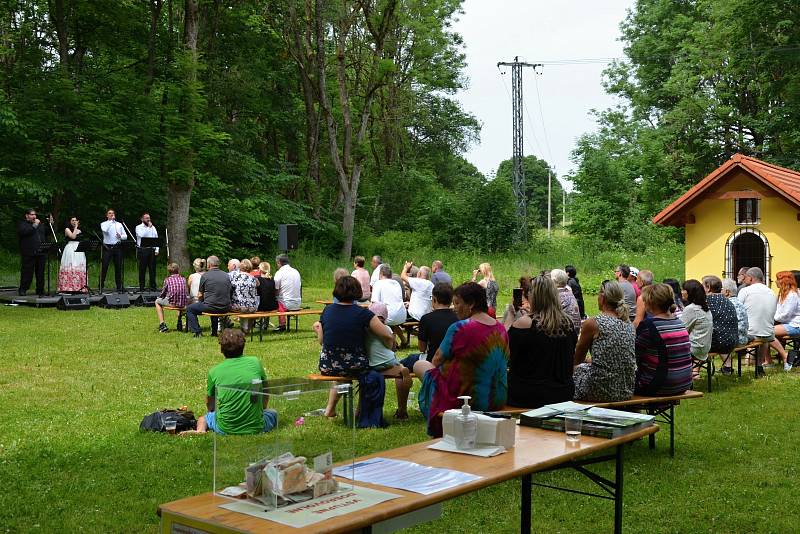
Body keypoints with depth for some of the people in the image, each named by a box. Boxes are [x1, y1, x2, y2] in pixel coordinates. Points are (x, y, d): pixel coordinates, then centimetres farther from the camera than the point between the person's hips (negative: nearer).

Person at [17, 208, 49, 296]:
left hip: (41, 253, 5)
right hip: (28, 254, -5)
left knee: (40, 272, 7)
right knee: (27, 272, -5)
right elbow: (24, 232, -16)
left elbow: (46, 234, 18)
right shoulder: (22, 224, 3)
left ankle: (40, 290, 13)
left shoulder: (41, 225, 21)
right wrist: (34, 225, -12)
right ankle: (23, 290, 2)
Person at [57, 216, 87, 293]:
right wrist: (75, 227, -8)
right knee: (70, 268, -10)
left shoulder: (80, 230, 17)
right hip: (70, 250, -5)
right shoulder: (67, 229, 3)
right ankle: (69, 287, -11)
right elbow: (73, 236, -13)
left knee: (80, 268, 2)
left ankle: (79, 287, 4)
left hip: (79, 250, 5)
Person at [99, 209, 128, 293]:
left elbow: (125, 236, 13)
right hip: (107, 247, -3)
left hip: (117, 247, 3)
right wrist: (111, 221, -12)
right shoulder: (104, 224, 6)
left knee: (118, 267, 4)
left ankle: (119, 287, 9)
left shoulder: (119, 224, 17)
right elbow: (104, 230, -18)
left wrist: (120, 236, -9)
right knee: (104, 267, -5)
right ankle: (101, 286, 1)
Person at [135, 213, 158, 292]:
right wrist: (148, 227, -8)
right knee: (142, 269, -1)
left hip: (152, 250, 4)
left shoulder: (153, 227, 17)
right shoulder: (138, 227, 4)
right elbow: (141, 235, -16)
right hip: (142, 250, -4)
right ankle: (141, 287, 4)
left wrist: (156, 250, 3)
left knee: (152, 269, 2)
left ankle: (153, 286, 7)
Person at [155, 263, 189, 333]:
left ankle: (162, 324, 16)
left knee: (157, 302, 25)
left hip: (172, 303, -3)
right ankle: (179, 323, 42)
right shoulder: (183, 279, 6)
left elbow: (163, 294, 5)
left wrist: (160, 297, 31)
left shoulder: (167, 280, -3)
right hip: (183, 304, 3)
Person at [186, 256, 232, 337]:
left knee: (189, 309, 15)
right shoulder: (226, 275, 7)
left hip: (211, 307, -5)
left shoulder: (205, 275, -4)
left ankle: (197, 332, 7)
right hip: (225, 308, 5)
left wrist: (200, 302, 22)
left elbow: (200, 295, 1)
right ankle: (214, 332, 37)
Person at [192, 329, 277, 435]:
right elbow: (266, 396, 12)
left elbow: (210, 405, 13)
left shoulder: (214, 371, -2)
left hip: (225, 429, 1)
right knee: (273, 413, 30)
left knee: (203, 419, 32)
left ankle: (201, 430, 3)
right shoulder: (255, 363, -1)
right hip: (255, 428, -1)